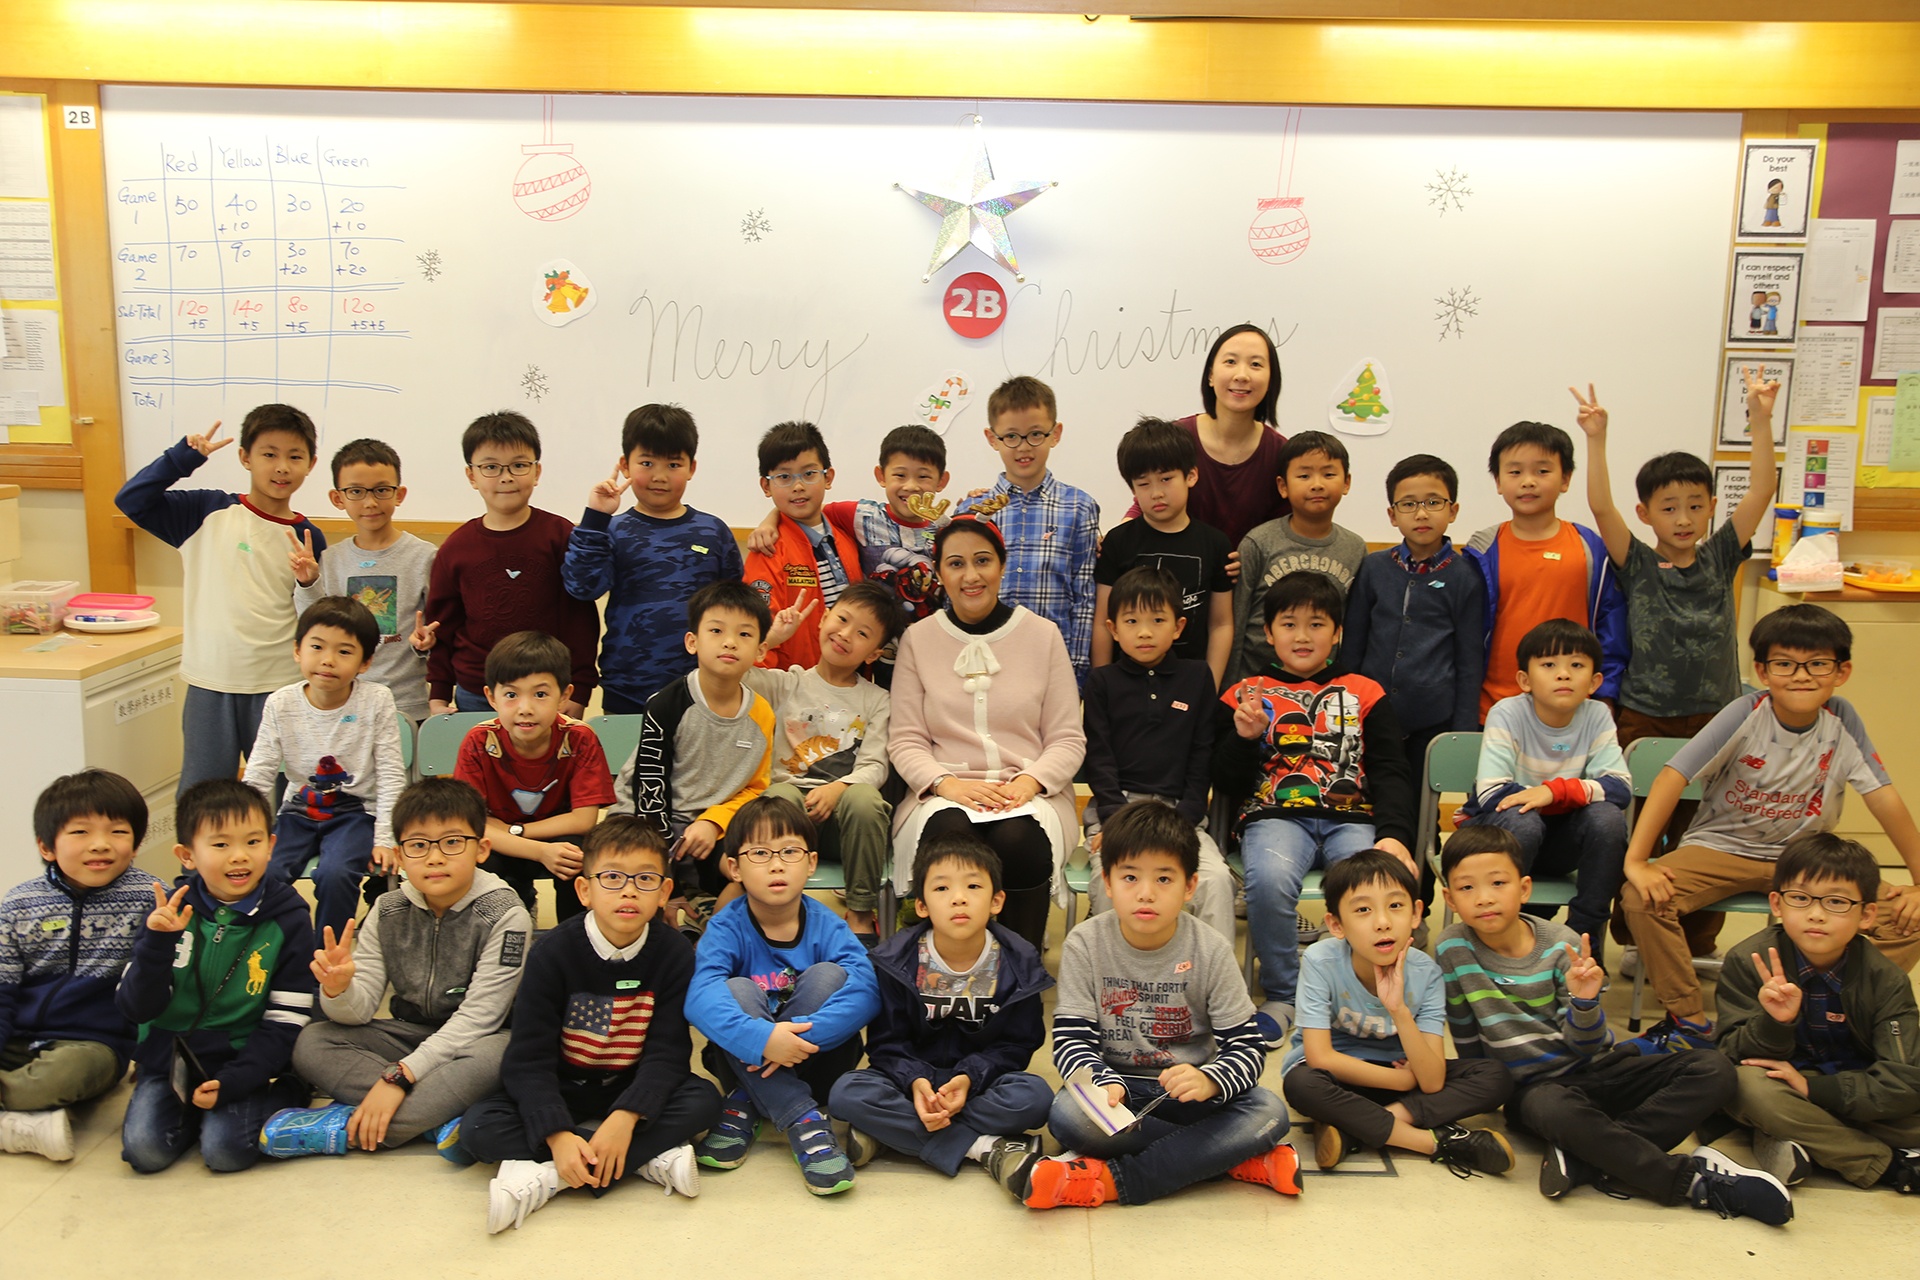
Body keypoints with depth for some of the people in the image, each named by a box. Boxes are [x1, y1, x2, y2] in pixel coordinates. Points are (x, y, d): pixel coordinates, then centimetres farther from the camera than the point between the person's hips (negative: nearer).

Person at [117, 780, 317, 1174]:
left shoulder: (288, 918, -6)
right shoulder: (170, 912, 0)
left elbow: (287, 1021, -6)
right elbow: (134, 1009, -5)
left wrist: (233, 1081, -17)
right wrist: (157, 943, -21)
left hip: (248, 1064, -2)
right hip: (171, 1062, 3)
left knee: (224, 1150, -24)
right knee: (143, 1149, -19)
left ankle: (284, 1100, 5)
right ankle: (191, 1111, 11)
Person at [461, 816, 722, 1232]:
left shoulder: (674, 953, -13)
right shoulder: (554, 951, -16)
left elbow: (668, 1050, -16)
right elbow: (529, 1057, -18)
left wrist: (626, 1117, -33)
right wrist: (557, 1135, -32)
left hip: (632, 1091, 1)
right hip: (559, 1092, 0)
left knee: (703, 1099, -26)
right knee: (478, 1127, -24)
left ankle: (548, 1177, -29)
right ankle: (649, 1158, -27)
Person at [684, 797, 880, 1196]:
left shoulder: (825, 925, -9)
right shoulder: (726, 928, -12)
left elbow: (867, 990, -27)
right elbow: (700, 998, -31)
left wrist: (802, 1034, -40)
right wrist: (762, 1038, -47)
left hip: (812, 1064, 1)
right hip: (747, 1062, -1)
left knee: (829, 975, -22)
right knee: (738, 990, -27)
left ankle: (744, 1108, -18)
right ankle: (803, 1121, -31)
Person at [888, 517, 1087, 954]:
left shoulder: (1042, 635, 7)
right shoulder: (918, 639, 8)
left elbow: (1068, 738, 6)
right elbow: (904, 739, 6)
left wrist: (1029, 781, -13)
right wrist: (945, 783, -14)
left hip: (1030, 792, 0)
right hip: (944, 793, 0)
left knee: (1019, 839, -34)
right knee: (946, 833, -34)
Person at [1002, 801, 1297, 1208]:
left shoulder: (1210, 951, -8)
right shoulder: (1086, 945, -9)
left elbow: (1246, 1046, -10)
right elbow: (1071, 1040, -11)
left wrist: (1209, 1081, -33)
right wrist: (1106, 1086, -33)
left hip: (1187, 1090, 1)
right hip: (1116, 1087, 0)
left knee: (1269, 1113, -26)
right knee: (1067, 1113, -33)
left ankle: (1109, 1179, -27)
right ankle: (1237, 1159, -20)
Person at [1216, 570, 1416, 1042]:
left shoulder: (1365, 694, 19)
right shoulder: (1246, 695, 16)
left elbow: (1390, 773, 8)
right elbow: (1226, 783, 13)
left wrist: (1394, 836, -10)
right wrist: (1244, 738, -8)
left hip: (1352, 817, 1)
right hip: (1275, 814, -1)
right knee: (1269, 880, -34)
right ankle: (1281, 996, -9)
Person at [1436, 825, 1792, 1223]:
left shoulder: (1561, 945, -7)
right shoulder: (1453, 949, -10)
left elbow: (1583, 1046, -6)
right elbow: (1468, 1044, 3)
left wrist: (1585, 1002, -24)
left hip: (1595, 1069, 4)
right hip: (1533, 1086, -3)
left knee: (1713, 1070, -17)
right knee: (1555, 1108, -41)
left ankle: (1585, 1158, -29)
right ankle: (1690, 1179, -24)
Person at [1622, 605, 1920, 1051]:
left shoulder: (1842, 721, -10)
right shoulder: (1745, 715, -18)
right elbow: (1673, 777, -24)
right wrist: (1636, 861, -33)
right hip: (1721, 848, -2)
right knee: (1643, 898, -28)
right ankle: (1690, 1021, -11)